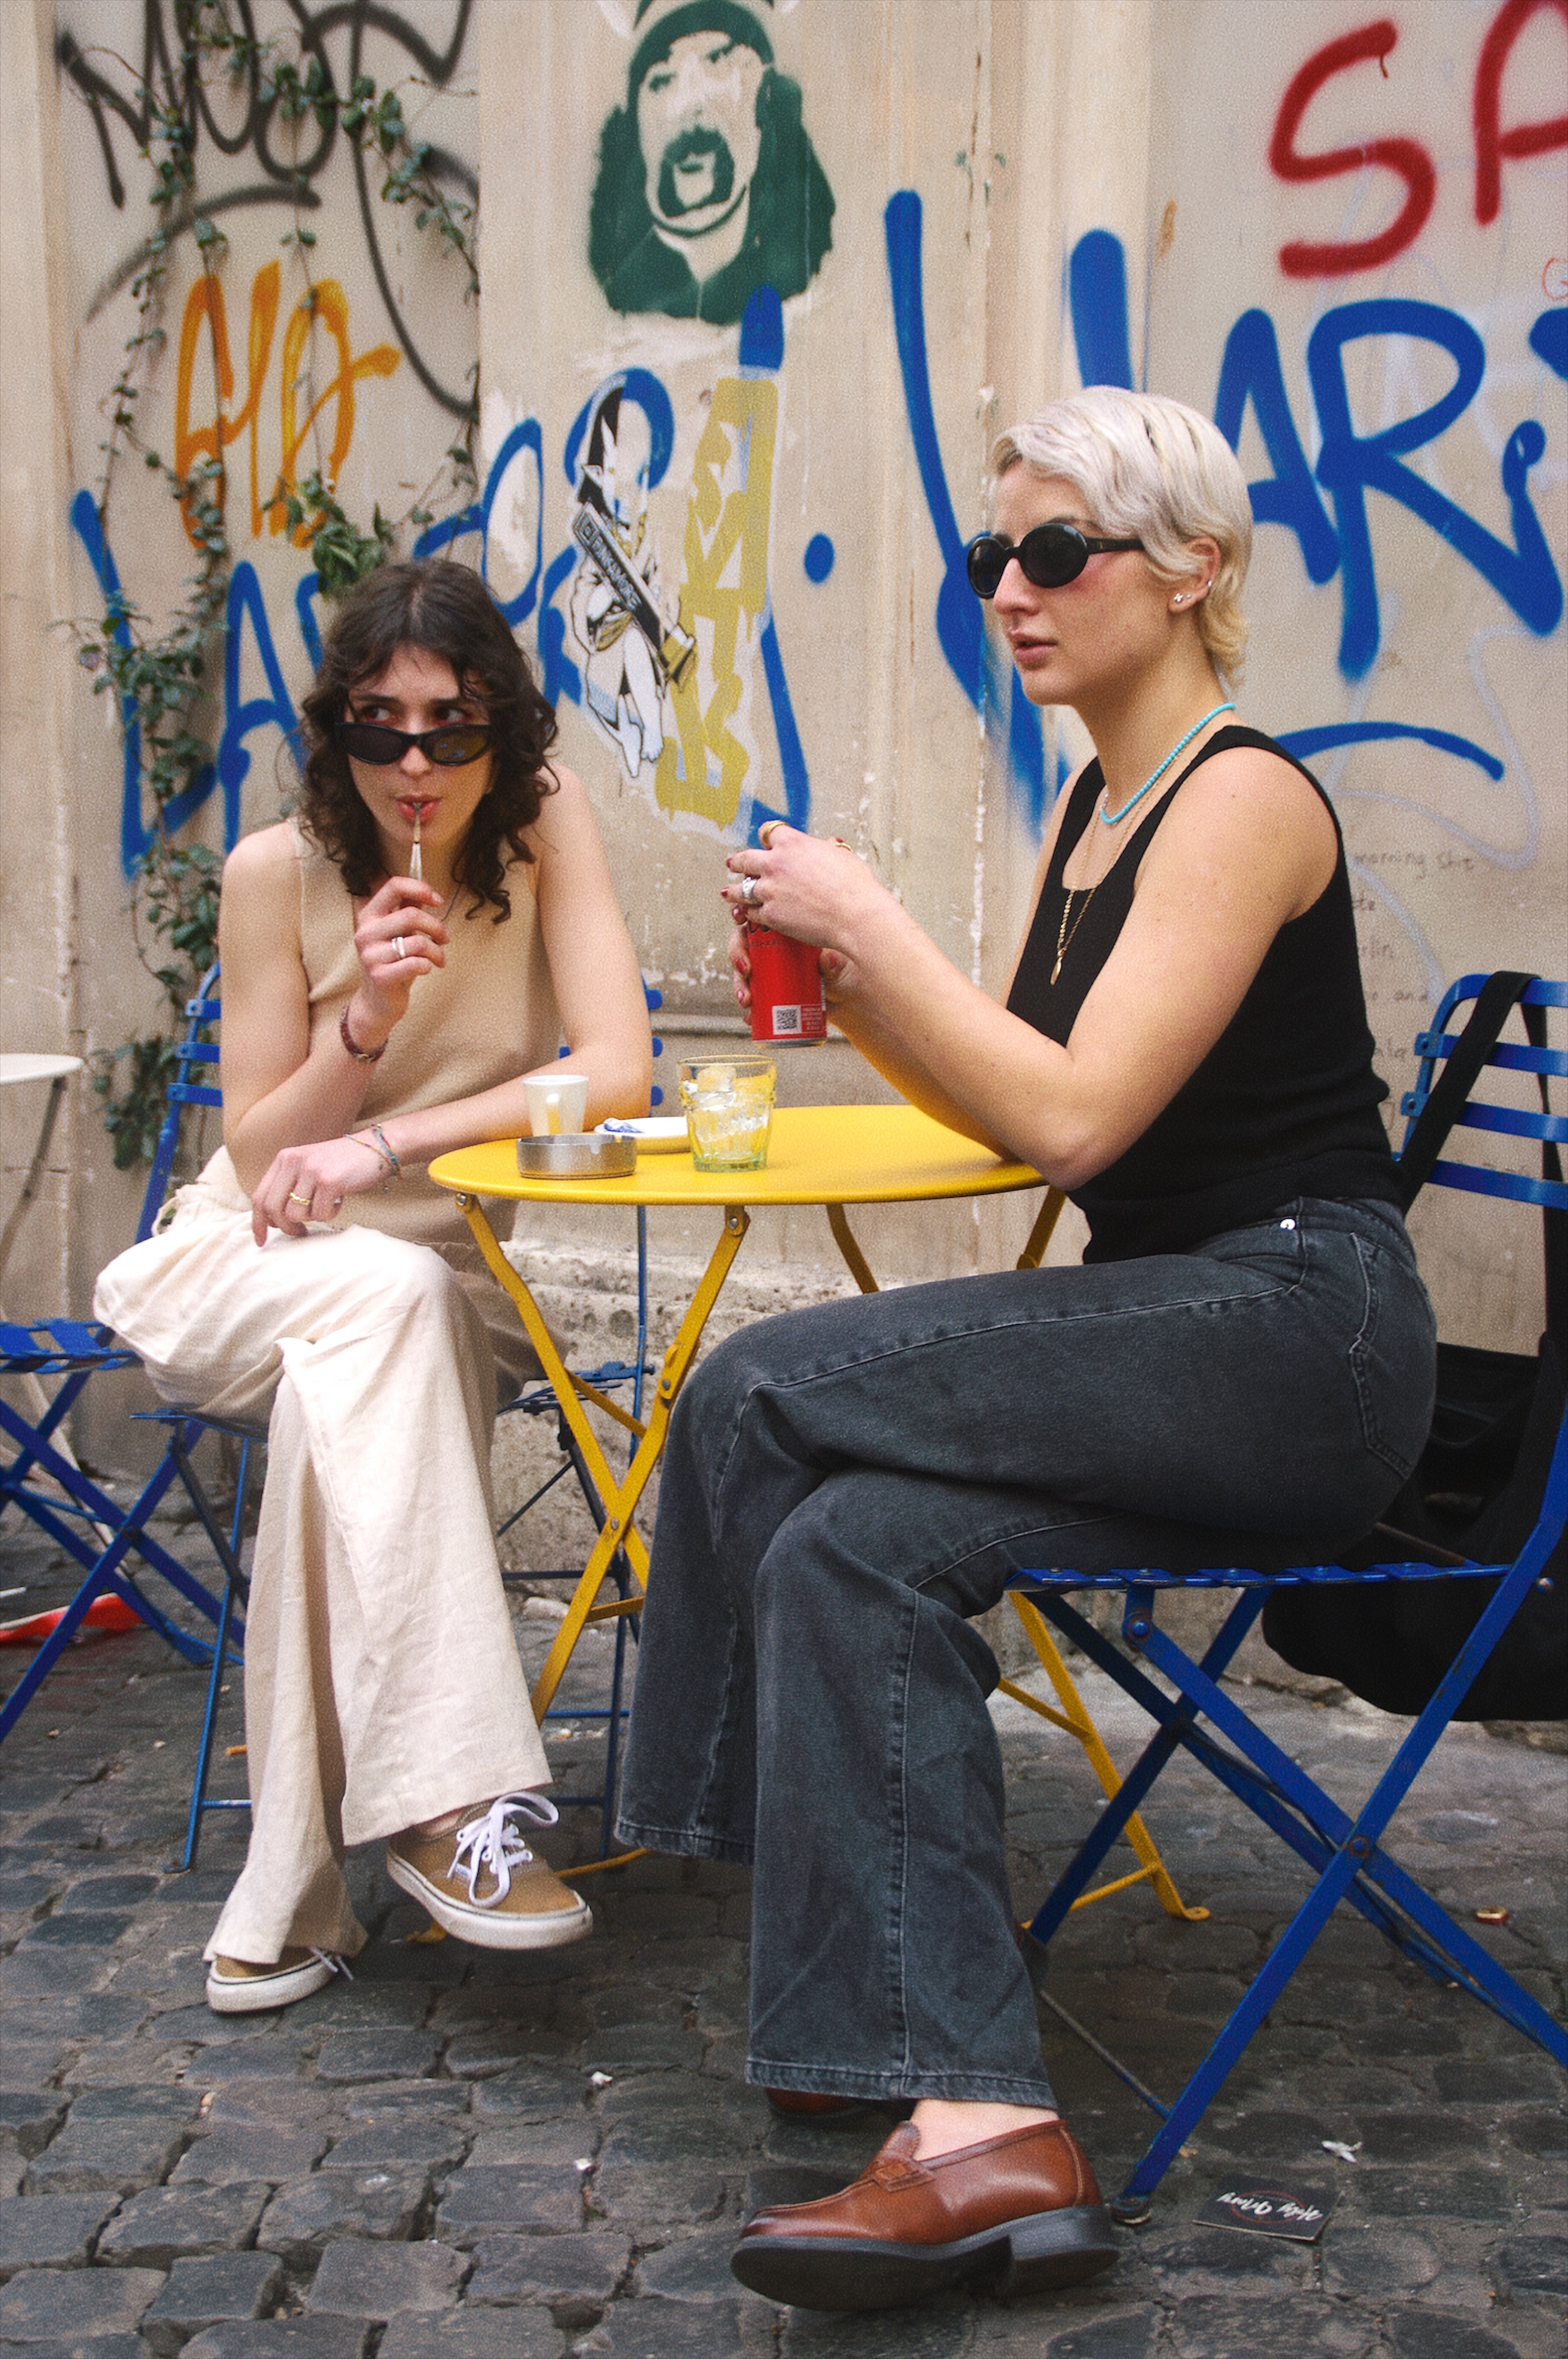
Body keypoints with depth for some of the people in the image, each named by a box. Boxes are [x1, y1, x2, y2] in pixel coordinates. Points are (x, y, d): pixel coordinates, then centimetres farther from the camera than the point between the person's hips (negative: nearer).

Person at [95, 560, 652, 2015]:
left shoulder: (544, 824, -6)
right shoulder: (277, 872, -7)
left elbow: (615, 1075, -17)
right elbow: (261, 1159, -4)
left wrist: (385, 1148, -25)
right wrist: (367, 1022, -23)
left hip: (443, 1275, 1)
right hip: (242, 1274, -1)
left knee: (337, 1392, -34)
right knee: (382, 1301, -36)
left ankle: (297, 1889, -30)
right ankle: (451, 1798, -41)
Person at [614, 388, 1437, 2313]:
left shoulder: (1242, 798, -11)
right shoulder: (1090, 803, 18)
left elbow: (1073, 1117, -21)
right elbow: (1011, 1109, 20)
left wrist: (868, 916, -13)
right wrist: (842, 983, 6)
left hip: (1298, 1329, -9)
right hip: (1169, 1340, 9)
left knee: (766, 1394, -21)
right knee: (856, 1546, -16)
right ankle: (978, 2122, -16)